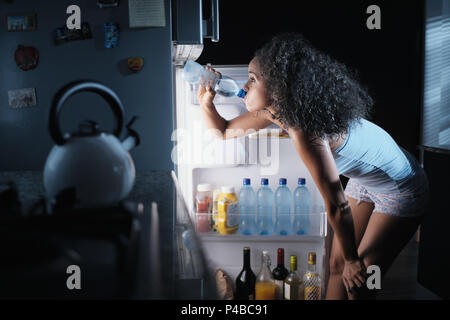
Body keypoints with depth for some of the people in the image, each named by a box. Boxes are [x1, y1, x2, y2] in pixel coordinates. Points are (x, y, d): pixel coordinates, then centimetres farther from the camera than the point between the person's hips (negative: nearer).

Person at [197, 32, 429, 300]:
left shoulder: (305, 132, -37)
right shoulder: (275, 109, -12)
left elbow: (337, 206, -29)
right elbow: (224, 131, 2)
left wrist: (353, 260, -14)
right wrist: (206, 101, -16)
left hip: (401, 190, -8)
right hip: (365, 181, 8)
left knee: (358, 283, -2)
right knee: (337, 266, 10)